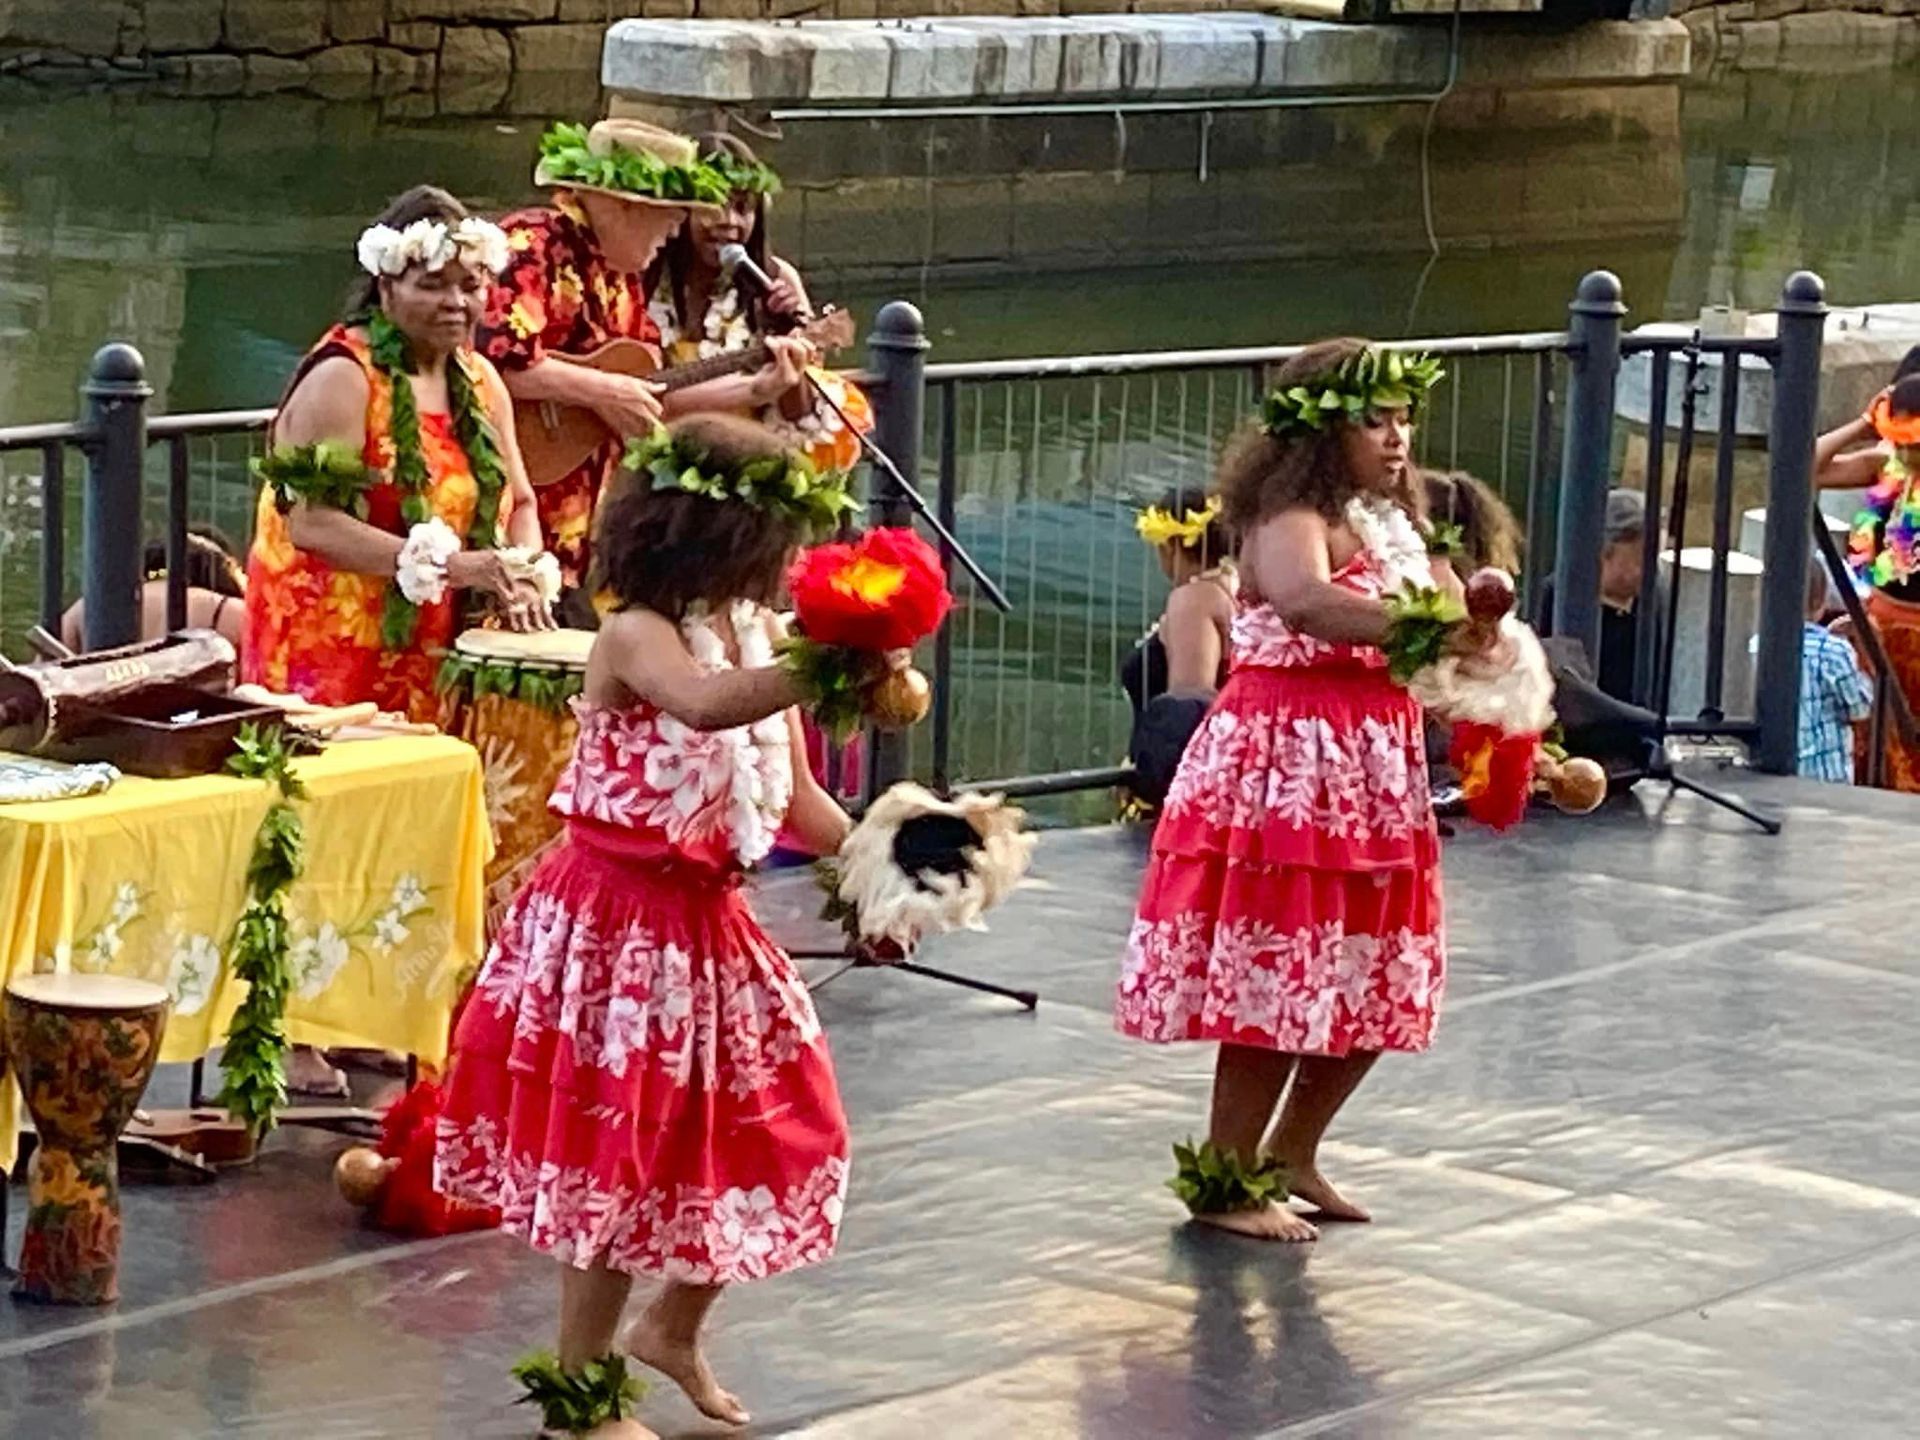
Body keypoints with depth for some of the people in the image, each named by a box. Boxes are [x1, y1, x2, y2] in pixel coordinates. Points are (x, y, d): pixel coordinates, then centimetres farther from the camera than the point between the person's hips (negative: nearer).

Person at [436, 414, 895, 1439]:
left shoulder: (756, 634, 5)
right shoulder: (636, 636, -19)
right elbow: (706, 705, -42)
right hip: (619, 922, -8)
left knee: (766, 1132, 13)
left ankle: (674, 1327, 36)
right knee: (621, 1144, -1)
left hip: (707, 921, 8)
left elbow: (792, 797, 10)